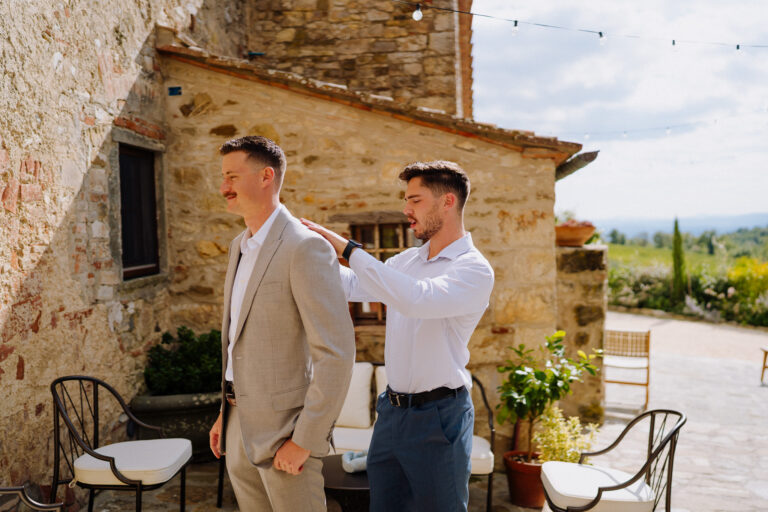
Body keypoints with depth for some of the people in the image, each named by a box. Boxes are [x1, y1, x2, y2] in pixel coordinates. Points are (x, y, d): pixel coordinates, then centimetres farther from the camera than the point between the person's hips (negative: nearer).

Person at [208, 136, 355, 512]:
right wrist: (226, 412, 17)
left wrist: (306, 441, -20)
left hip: (283, 429, -8)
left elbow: (337, 353, -22)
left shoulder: (306, 248, -18)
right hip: (241, 426, 8)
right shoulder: (240, 246, 10)